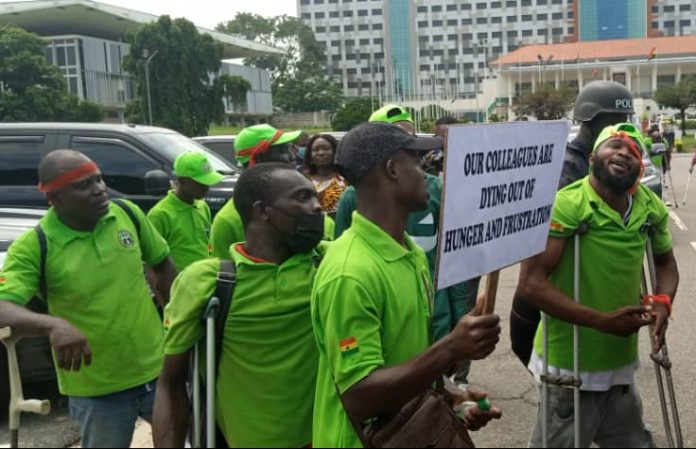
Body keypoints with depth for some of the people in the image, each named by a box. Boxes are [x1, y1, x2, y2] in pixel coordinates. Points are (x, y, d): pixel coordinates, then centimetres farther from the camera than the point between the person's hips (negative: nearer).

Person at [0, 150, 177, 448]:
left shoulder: (129, 215, -4)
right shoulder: (34, 247, -16)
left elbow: (162, 265, 11)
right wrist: (53, 325, -44)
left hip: (158, 369, 3)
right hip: (97, 392, -3)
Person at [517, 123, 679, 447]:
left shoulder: (651, 208, 0)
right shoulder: (565, 205, -20)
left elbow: (665, 261, 17)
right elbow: (531, 282, -24)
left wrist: (663, 301, -4)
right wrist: (603, 321, -26)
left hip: (621, 363, 6)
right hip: (570, 365, -6)